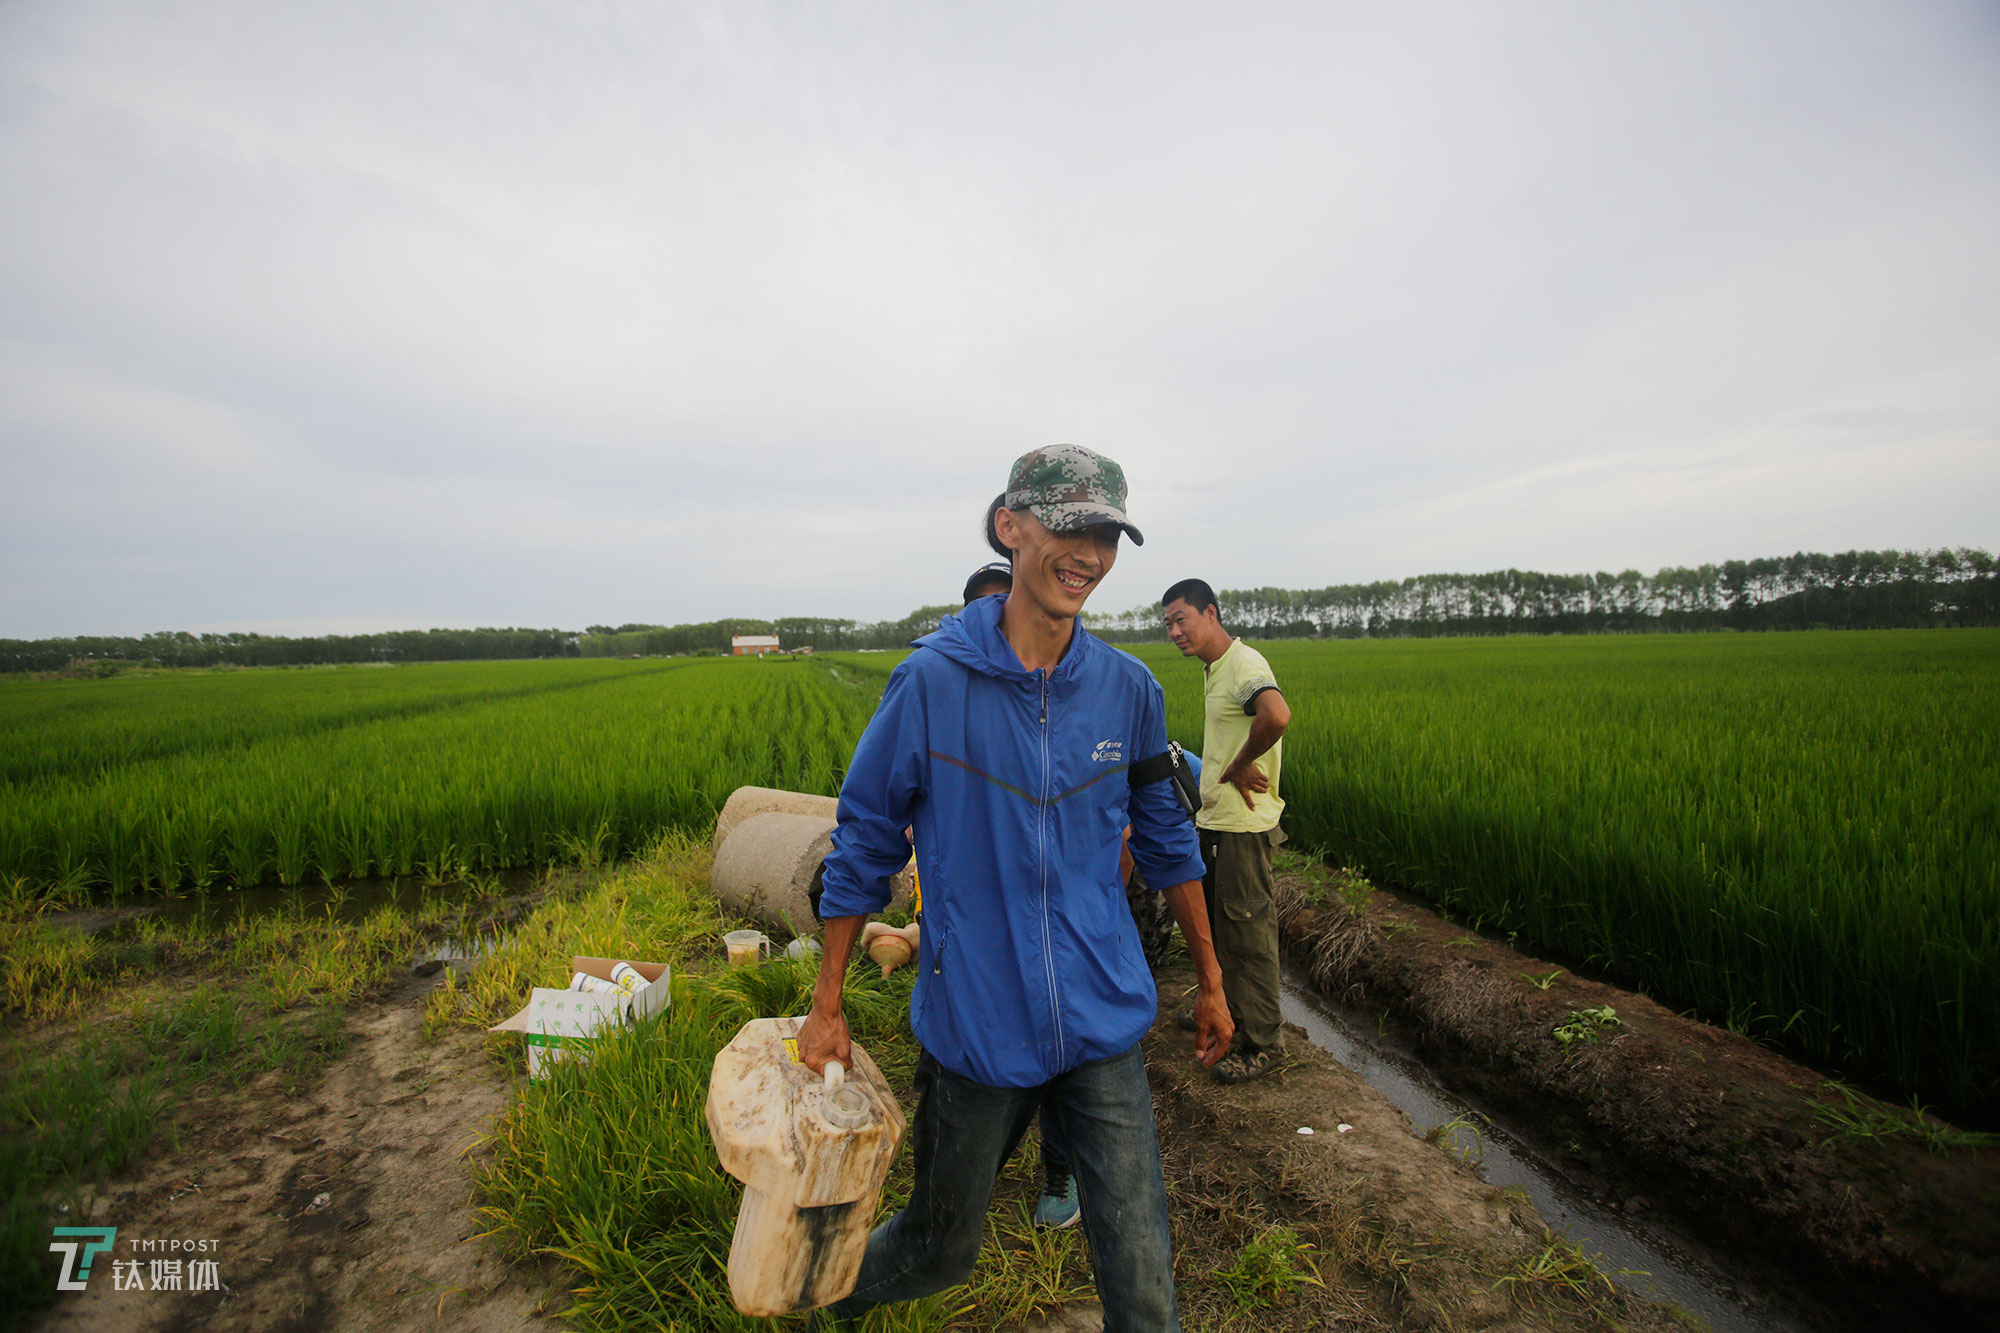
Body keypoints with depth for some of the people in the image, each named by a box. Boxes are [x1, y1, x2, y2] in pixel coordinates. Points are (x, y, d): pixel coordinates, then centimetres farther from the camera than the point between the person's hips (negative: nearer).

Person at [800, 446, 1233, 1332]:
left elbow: (1167, 840, 9)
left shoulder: (1128, 688, -4)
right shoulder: (931, 680, -14)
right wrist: (826, 1006, 1)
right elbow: (862, 843, -4)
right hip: (974, 1026, -2)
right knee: (941, 1252, 20)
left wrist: (1209, 981, 16)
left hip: (1104, 1023, 2)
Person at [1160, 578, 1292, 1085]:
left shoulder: (1244, 664, -18)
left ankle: (1263, 1043, 17)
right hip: (1214, 820, 10)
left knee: (1247, 933, 2)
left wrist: (1240, 766, -24)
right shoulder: (1213, 668, 14)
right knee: (1217, 927, 21)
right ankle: (1230, 1014, 39)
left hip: (1241, 826, -10)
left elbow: (1277, 716, -38)